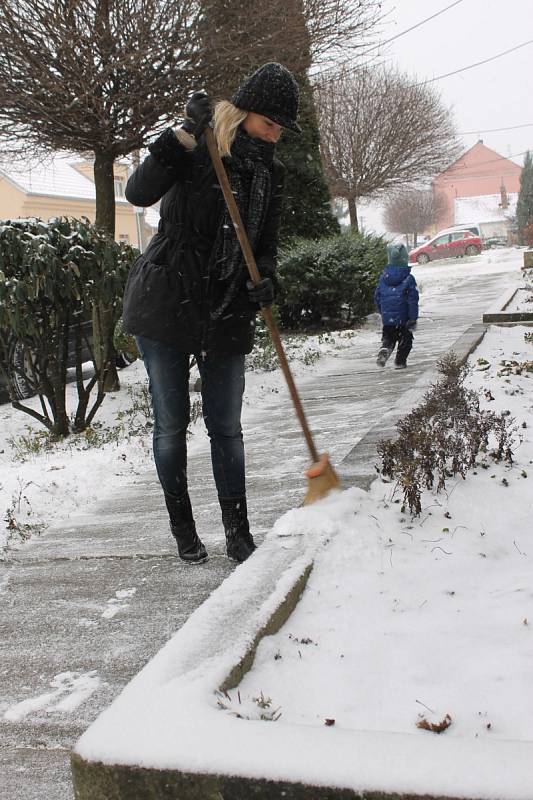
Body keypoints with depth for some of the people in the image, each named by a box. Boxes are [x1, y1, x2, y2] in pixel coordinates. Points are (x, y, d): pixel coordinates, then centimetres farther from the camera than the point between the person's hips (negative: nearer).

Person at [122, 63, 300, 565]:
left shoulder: (270, 172, 8)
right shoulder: (197, 149, -7)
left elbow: (266, 244, 13)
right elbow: (139, 193, -22)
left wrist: (265, 278, -9)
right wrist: (185, 136, -31)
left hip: (226, 316, 4)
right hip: (164, 306, -3)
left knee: (226, 427, 7)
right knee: (171, 424, 5)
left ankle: (237, 532, 18)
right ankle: (182, 529, 21)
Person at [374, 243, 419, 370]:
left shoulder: (383, 277, 1)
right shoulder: (408, 278, -11)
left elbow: (377, 296, 9)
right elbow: (413, 299, -11)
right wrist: (413, 318, -6)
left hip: (387, 317, 3)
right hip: (403, 317, -3)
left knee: (388, 337, 16)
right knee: (405, 339, 14)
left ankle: (384, 350, -12)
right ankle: (400, 361, 13)